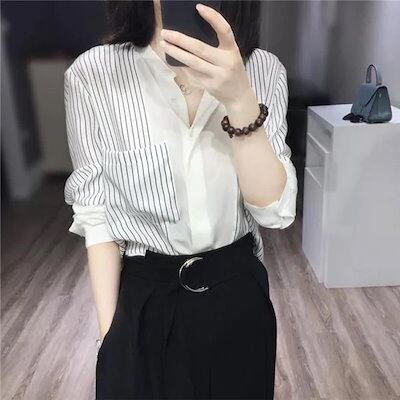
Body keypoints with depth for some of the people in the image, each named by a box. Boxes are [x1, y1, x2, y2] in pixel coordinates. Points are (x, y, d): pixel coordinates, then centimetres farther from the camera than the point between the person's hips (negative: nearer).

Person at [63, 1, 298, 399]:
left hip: (239, 290, 2)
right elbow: (97, 213, -7)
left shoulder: (263, 69, -7)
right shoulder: (93, 73, -12)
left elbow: (275, 209, -15)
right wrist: (108, 329, -5)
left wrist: (239, 99, -29)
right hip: (145, 296, -1)